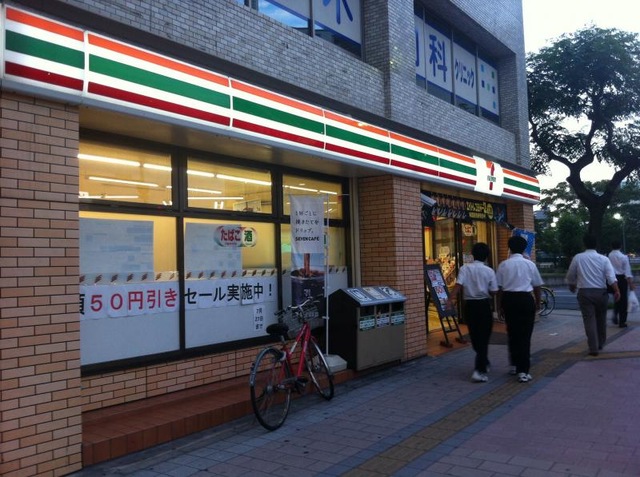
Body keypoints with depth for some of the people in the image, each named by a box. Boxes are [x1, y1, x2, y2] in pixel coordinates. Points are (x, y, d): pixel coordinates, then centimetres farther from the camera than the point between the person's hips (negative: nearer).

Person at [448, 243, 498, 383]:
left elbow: (458, 284, -17)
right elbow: (493, 291, -3)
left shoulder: (465, 268, -3)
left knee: (474, 336, 17)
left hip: (470, 305, 2)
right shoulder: (489, 271, -3)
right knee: (483, 338, 2)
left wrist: (452, 298, -20)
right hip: (484, 305, -2)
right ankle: (480, 370, -10)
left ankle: (483, 363, 35)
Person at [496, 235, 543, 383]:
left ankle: (515, 365, 28)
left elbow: (499, 287, 0)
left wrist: (499, 305, 9)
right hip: (526, 299, -1)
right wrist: (538, 303, 22)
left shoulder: (503, 265, 0)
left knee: (512, 333, 15)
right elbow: (537, 286, 8)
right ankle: (523, 371, -4)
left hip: (509, 299, 1)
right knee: (525, 335, 1)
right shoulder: (529, 264, 0)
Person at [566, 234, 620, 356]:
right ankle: (601, 344, 33)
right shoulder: (603, 259, 1)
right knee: (601, 319, 18)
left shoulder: (577, 258, 0)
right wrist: (617, 290, -14)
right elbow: (611, 276, -12)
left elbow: (570, 276, 9)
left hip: (584, 292, -1)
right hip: (601, 292, 2)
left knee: (589, 320, -2)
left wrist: (572, 287, 27)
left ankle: (593, 348, -7)